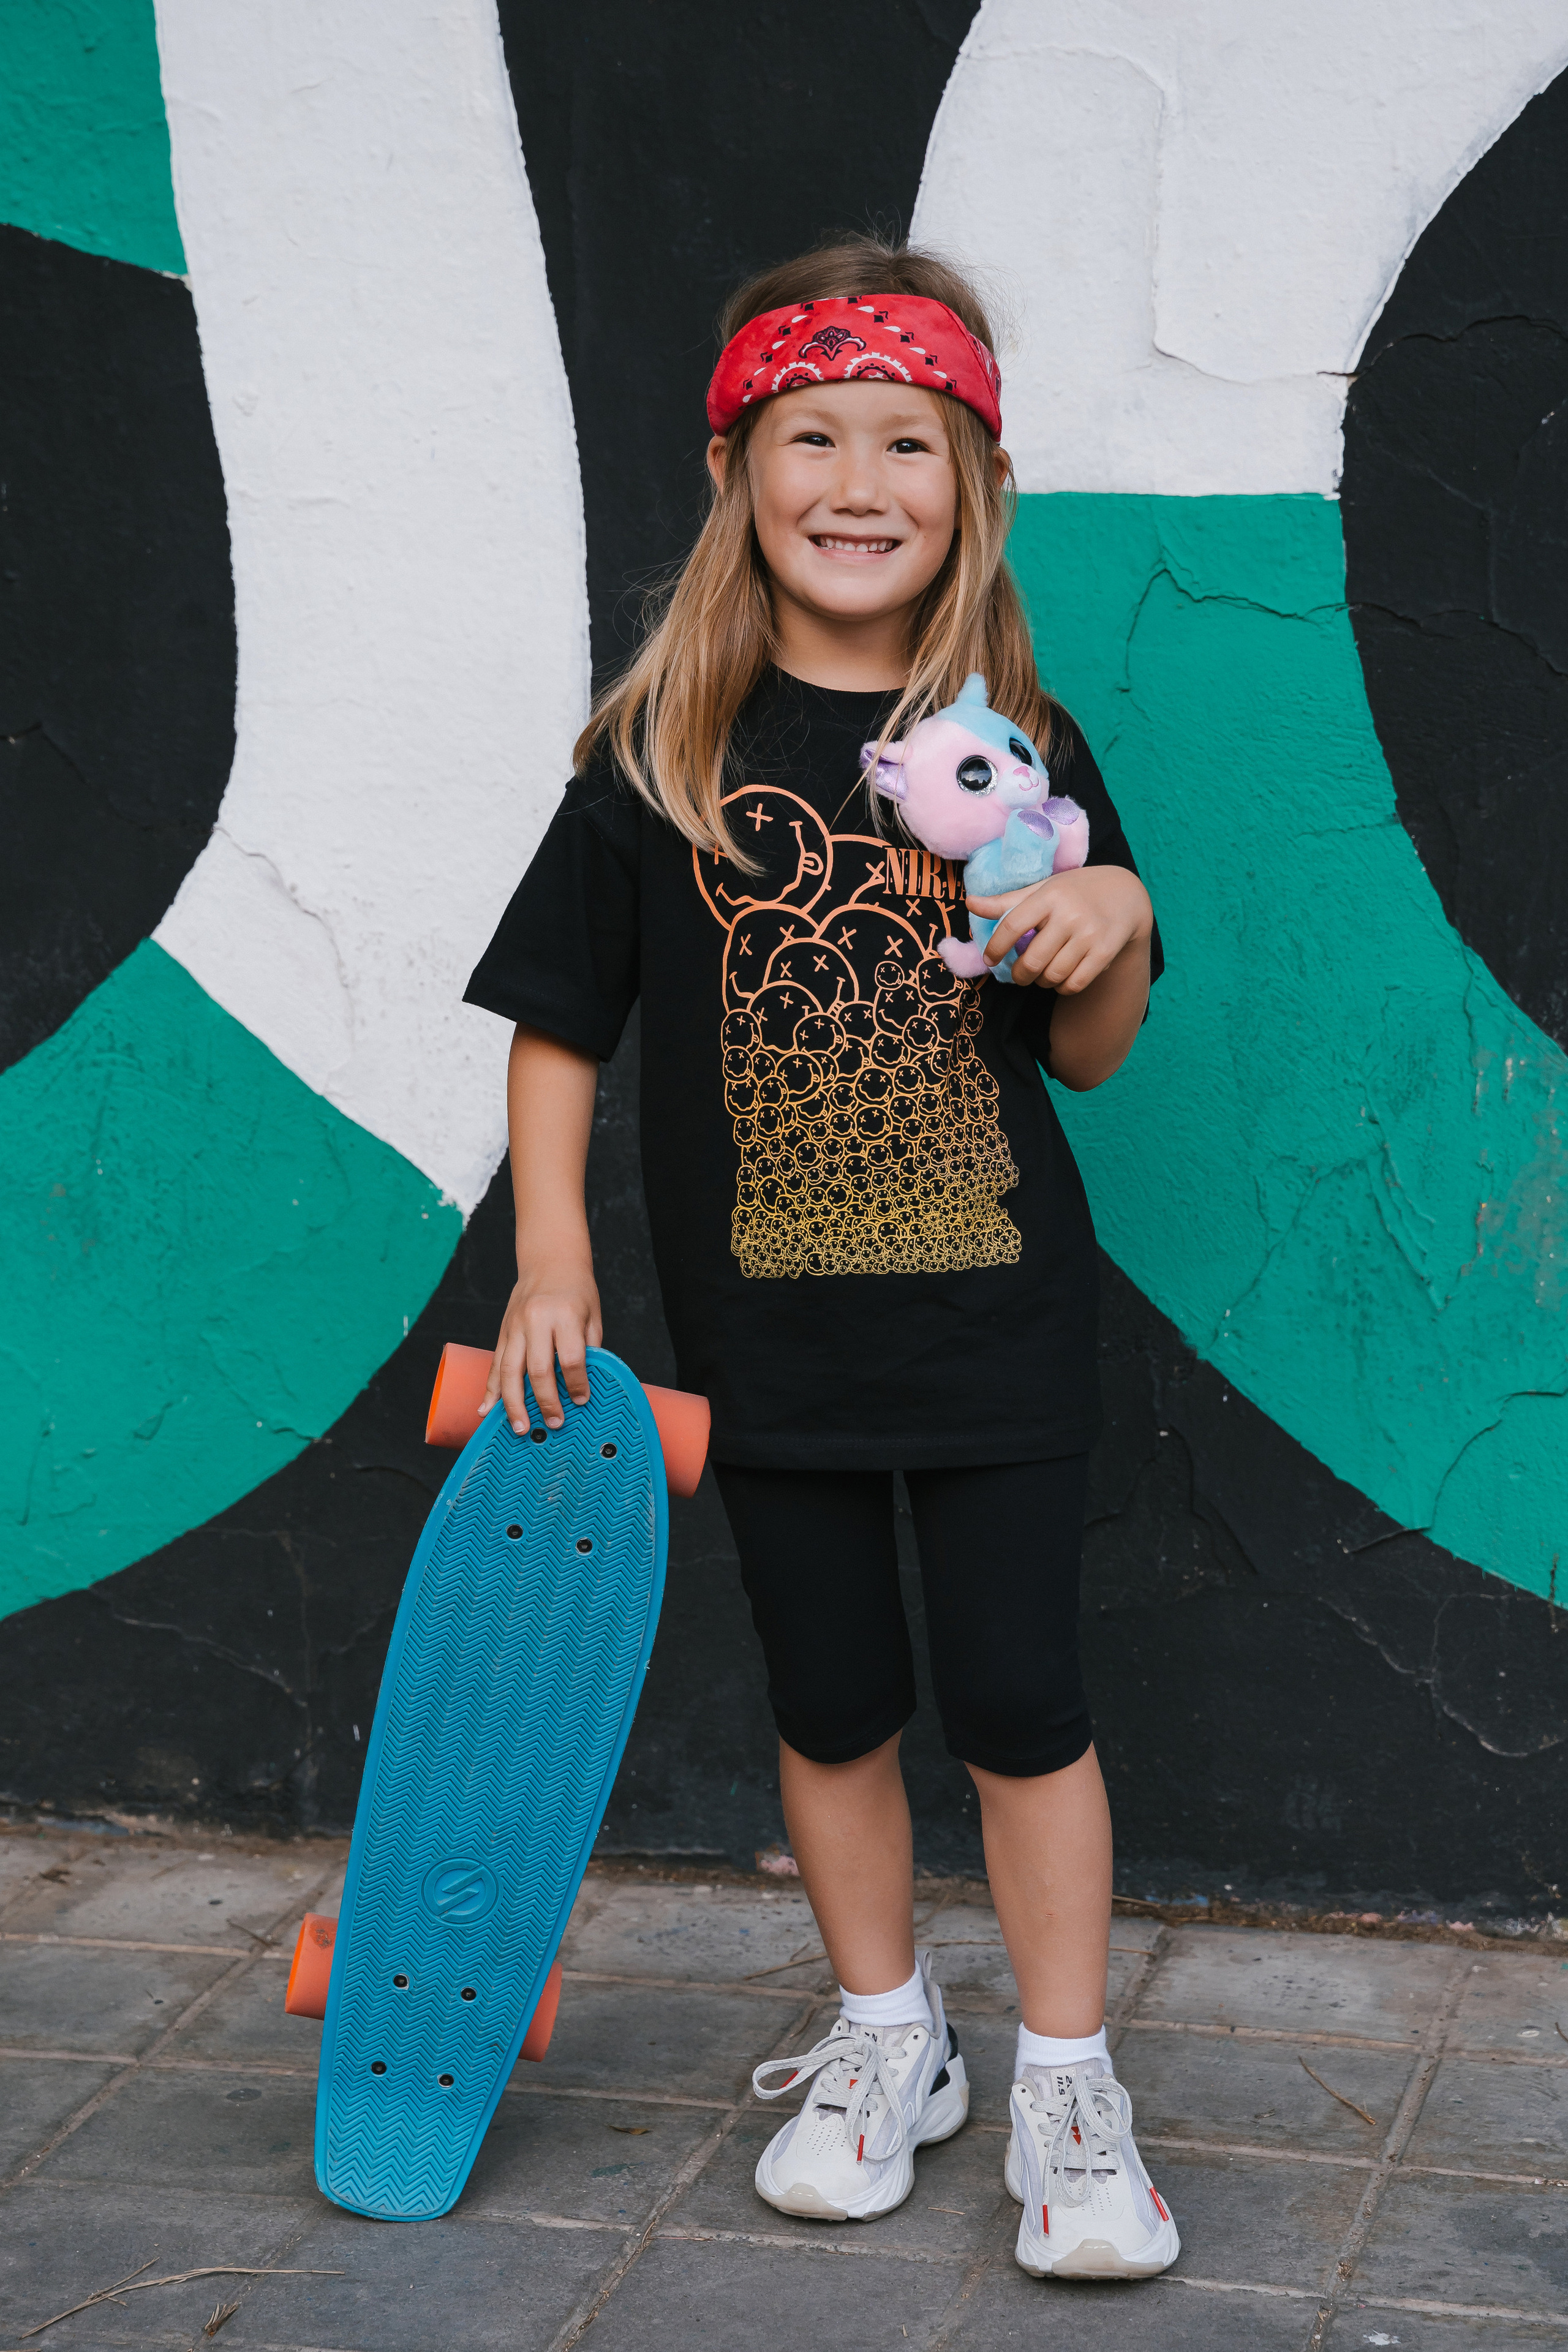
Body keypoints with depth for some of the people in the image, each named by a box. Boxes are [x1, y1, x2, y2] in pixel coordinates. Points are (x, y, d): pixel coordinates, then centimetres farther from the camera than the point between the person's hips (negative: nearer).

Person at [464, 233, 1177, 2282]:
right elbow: (558, 1024, 1)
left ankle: (1067, 2089, 19)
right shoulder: (664, 755, -4)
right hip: (771, 1327, 1)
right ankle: (886, 2041, 33)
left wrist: (1115, 925, -17)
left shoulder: (1025, 751, -2)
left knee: (1018, 1696, 3)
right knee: (833, 1701, 13)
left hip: (996, 1320, 0)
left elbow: (1087, 1055, 3)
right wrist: (551, 1258, -6)